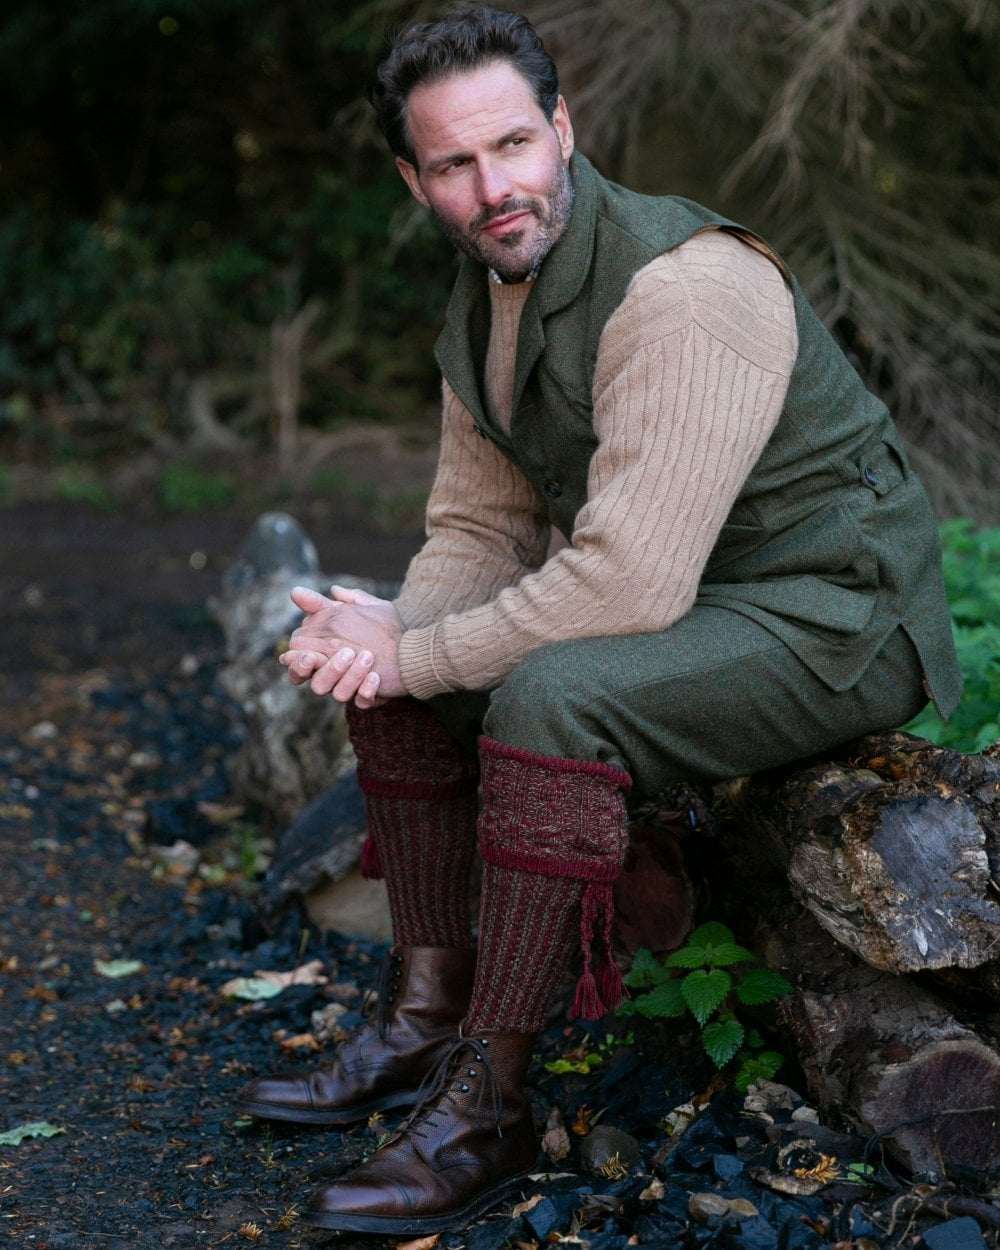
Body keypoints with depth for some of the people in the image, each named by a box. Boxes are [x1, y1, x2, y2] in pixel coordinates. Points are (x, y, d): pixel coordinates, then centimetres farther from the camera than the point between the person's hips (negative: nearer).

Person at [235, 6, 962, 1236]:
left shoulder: (685, 285, -26)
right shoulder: (481, 304, 3)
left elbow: (631, 585, -31)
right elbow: (479, 531, 9)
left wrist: (414, 654, -21)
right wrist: (391, 632, -14)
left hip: (830, 617, -9)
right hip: (673, 596, 9)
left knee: (550, 694, -33)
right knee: (383, 659, 5)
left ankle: (488, 1104, -19)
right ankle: (426, 1019, 10)